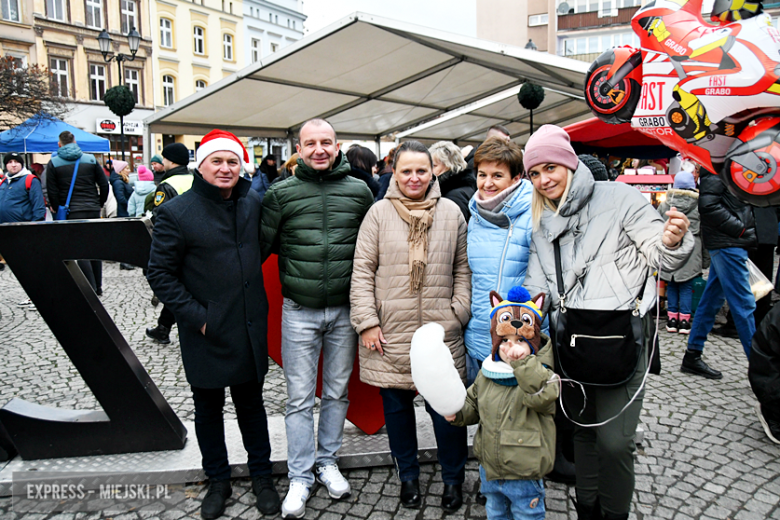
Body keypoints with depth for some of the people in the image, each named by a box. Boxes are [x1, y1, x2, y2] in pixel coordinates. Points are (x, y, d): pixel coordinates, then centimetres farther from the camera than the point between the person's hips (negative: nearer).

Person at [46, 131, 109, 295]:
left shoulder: (53, 163, 0)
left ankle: (91, 288, -5)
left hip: (72, 212, -3)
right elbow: (104, 185, 4)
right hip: (93, 210, 3)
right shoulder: (90, 159, 6)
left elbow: (52, 191, -3)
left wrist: (57, 209, 11)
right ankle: (98, 286, 17)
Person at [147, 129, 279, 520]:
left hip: (249, 328, 3)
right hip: (206, 333, -3)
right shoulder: (176, 213, -11)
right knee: (208, 408, 14)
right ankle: (218, 480, 34)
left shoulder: (253, 203, 2)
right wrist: (197, 316, -14)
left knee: (251, 402, 17)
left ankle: (261, 476, 33)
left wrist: (258, 306, 9)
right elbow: (160, 274, -8)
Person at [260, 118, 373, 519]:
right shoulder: (281, 194, -2)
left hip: (345, 309, 2)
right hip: (299, 312, -1)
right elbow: (261, 246, 4)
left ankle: (327, 461, 33)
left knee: (337, 392, 14)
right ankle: (300, 477, 20)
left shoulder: (360, 192, 2)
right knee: (299, 398, 6)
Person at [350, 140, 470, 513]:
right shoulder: (379, 213, 1)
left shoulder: (451, 212, 5)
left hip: (440, 333, 0)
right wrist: (366, 321, -5)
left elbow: (463, 269, 9)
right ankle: (408, 475, 34)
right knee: (397, 406, 12)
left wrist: (459, 313, 0)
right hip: (390, 332, 0)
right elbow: (362, 271, 1)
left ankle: (453, 479, 28)